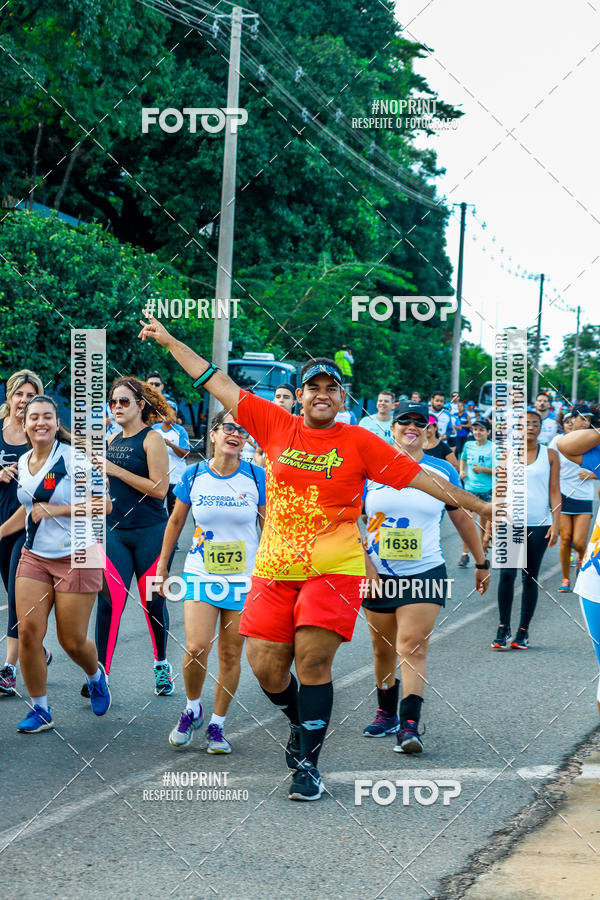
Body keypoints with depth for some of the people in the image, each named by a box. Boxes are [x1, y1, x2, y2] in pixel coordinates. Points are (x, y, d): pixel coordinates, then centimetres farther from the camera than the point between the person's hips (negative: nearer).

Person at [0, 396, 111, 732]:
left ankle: (96, 675, 36)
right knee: (28, 632, -5)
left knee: (72, 641, 1)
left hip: (76, 558, -5)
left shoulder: (74, 458, -13)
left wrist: (57, 510, -19)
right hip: (34, 558, 5)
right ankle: (40, 709, 9)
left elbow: (104, 505, -16)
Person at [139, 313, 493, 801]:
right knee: (265, 664, 2)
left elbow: (422, 477, 2)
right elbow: (218, 383, 11)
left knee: (313, 664, -8)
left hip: (333, 569, -3)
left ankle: (308, 763, 4)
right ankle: (300, 724, 32)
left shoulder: (359, 443, 0)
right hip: (275, 568, 3)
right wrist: (169, 340, 14)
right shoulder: (276, 426, 5)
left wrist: (479, 505, 1)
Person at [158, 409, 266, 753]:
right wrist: (162, 567, 13)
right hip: (201, 575, 0)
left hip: (244, 579, 0)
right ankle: (192, 709, 12)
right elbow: (176, 522, 12)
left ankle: (217, 725, 18)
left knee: (231, 655, 4)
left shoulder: (257, 477, -3)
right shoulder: (194, 476, -1)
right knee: (196, 648, -14)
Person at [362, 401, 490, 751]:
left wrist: (482, 562, 18)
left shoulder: (443, 471, 4)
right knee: (383, 649, 10)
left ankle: (409, 726, -20)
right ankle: (387, 715, 29)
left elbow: (462, 517, 15)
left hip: (425, 573, -1)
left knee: (413, 648, -13)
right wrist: (365, 564, -8)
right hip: (378, 576, 1)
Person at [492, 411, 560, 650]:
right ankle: (503, 629, -4)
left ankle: (523, 632, 11)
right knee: (507, 574, -12)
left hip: (539, 524, 0)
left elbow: (555, 492, 5)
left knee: (530, 578, 4)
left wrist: (556, 524, -4)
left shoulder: (550, 455, 6)